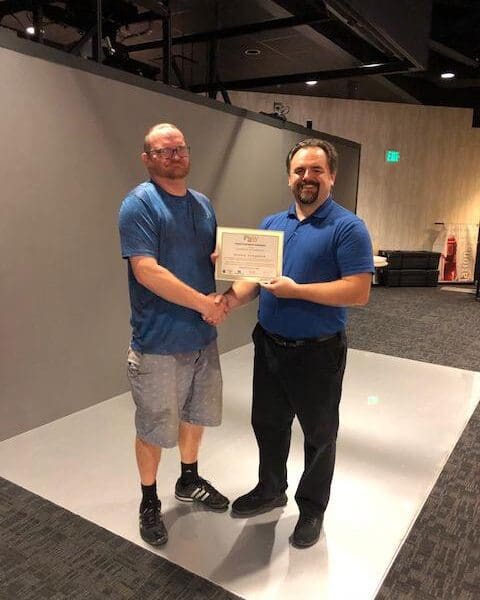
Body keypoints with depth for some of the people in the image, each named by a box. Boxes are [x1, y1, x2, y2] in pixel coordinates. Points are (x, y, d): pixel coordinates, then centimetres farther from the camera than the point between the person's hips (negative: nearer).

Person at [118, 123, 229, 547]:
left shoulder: (203, 204, 10)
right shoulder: (139, 204, -13)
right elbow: (147, 271, -22)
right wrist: (204, 302, -19)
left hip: (203, 336, 7)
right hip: (159, 342, -7)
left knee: (196, 414, 22)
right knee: (155, 428, 9)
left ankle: (189, 480, 45)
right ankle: (149, 502, 32)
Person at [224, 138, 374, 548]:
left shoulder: (347, 227, -12)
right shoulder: (272, 224, 8)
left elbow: (359, 292, -21)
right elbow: (253, 276, 7)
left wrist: (295, 290, -23)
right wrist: (229, 300, -14)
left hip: (318, 353, -6)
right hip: (269, 346, 6)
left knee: (319, 434, 14)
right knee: (268, 423, 21)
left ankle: (312, 507, 36)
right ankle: (270, 489, 44)